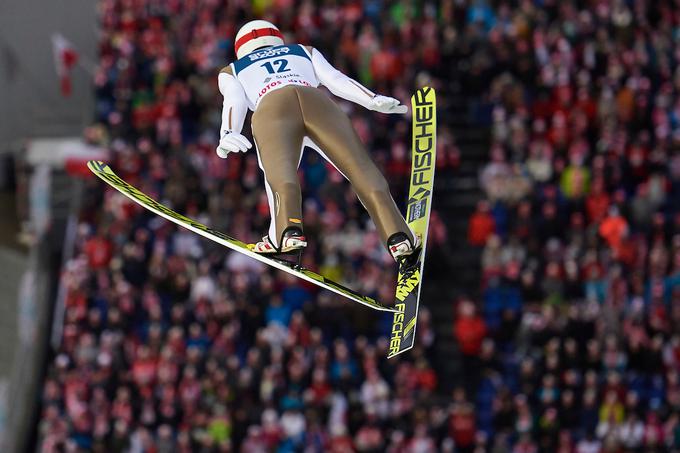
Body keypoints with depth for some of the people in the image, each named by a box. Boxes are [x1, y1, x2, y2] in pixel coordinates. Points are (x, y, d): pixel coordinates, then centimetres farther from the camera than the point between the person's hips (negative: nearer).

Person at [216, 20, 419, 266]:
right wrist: (375, 100, 15)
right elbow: (335, 79, 25)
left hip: (272, 107, -1)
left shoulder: (231, 71, 37)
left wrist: (227, 135, -1)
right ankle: (397, 235, -32)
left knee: (280, 171, -24)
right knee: (361, 167, -11)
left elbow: (234, 101, 16)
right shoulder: (304, 51, 42)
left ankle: (289, 232, -51)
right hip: (317, 100, 1)